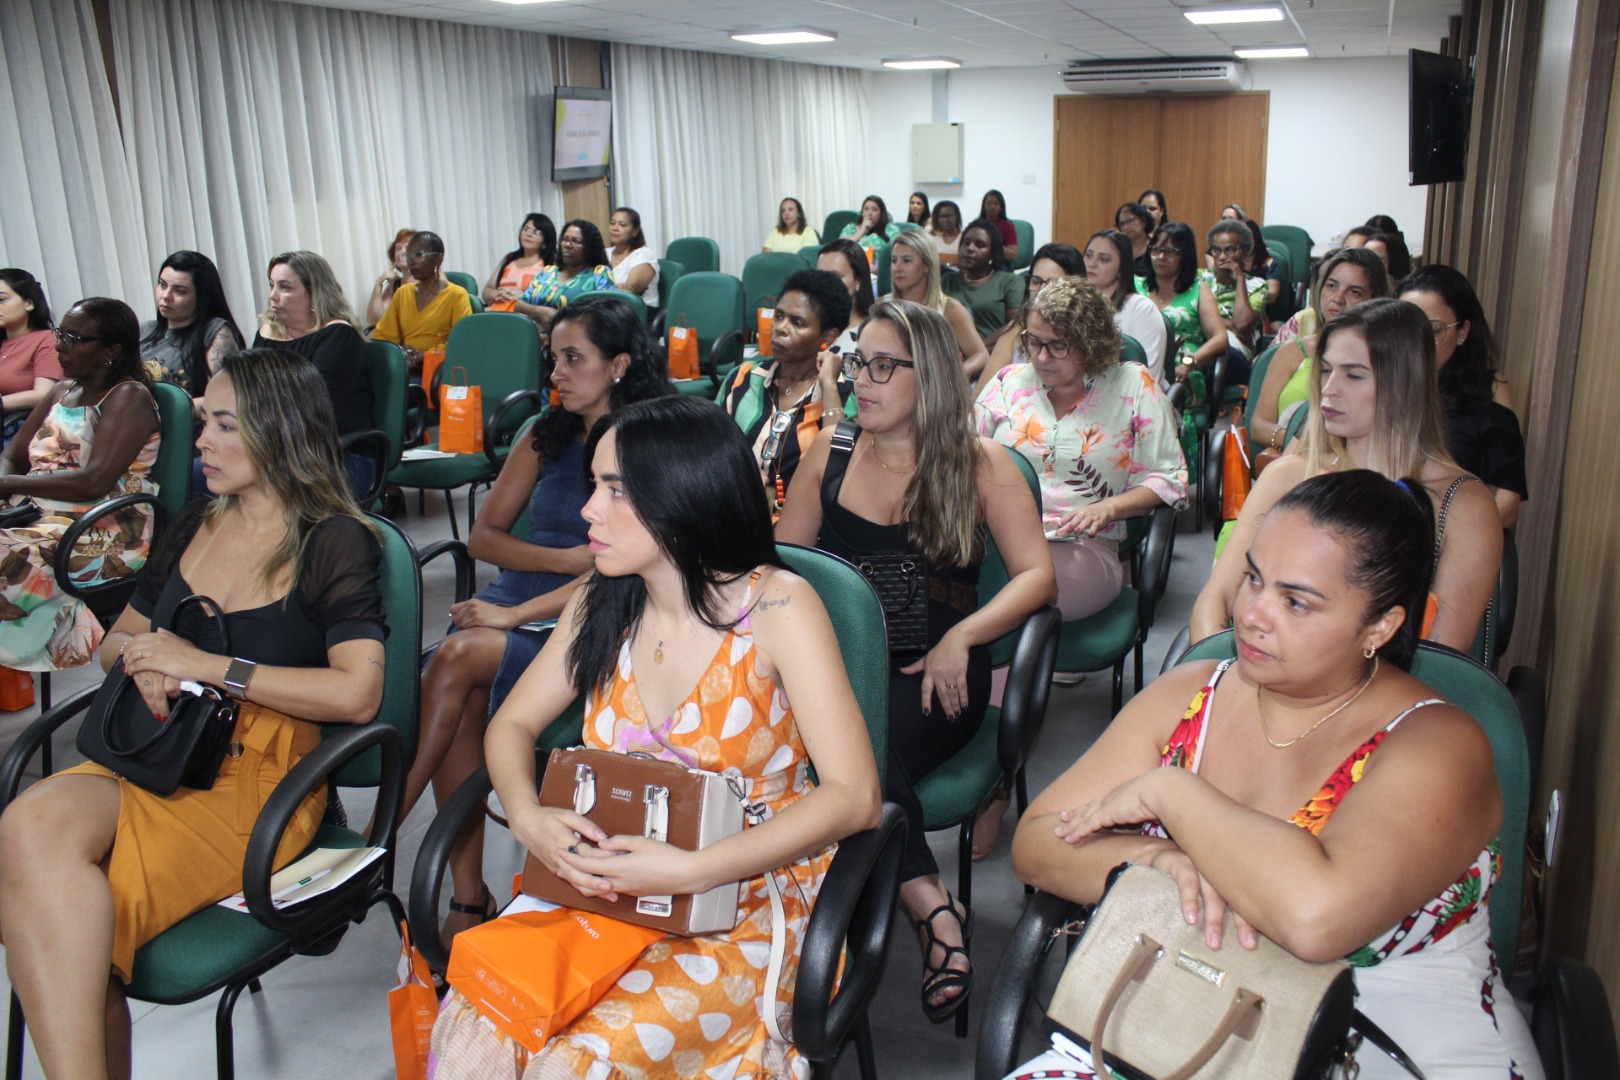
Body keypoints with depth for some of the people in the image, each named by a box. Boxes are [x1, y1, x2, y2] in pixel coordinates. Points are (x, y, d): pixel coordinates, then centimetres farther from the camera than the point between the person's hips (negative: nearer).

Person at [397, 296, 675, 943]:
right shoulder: (547, 436, 15)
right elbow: (484, 536, 13)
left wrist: (517, 614, -19)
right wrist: (566, 559, -5)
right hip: (510, 607, 5)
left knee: (459, 658, -29)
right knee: (462, 706, -26)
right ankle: (469, 898, -17)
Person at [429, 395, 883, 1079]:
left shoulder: (776, 606, -13)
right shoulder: (601, 606, 2)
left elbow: (855, 796, -18)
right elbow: (512, 725, 11)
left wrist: (690, 871, -25)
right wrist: (528, 817, -12)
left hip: (747, 903, -4)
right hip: (603, 887, 4)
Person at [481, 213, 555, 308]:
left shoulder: (551, 263, 5)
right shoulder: (508, 259, 22)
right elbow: (486, 293, 21)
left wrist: (523, 296, -12)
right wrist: (498, 294, 1)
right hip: (497, 314, 4)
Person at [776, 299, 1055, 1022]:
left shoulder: (979, 465, 5)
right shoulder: (829, 454, 14)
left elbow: (1037, 574, -1)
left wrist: (959, 639, -17)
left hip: (933, 672, -3)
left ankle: (929, 911, -19)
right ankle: (934, 907, -27)